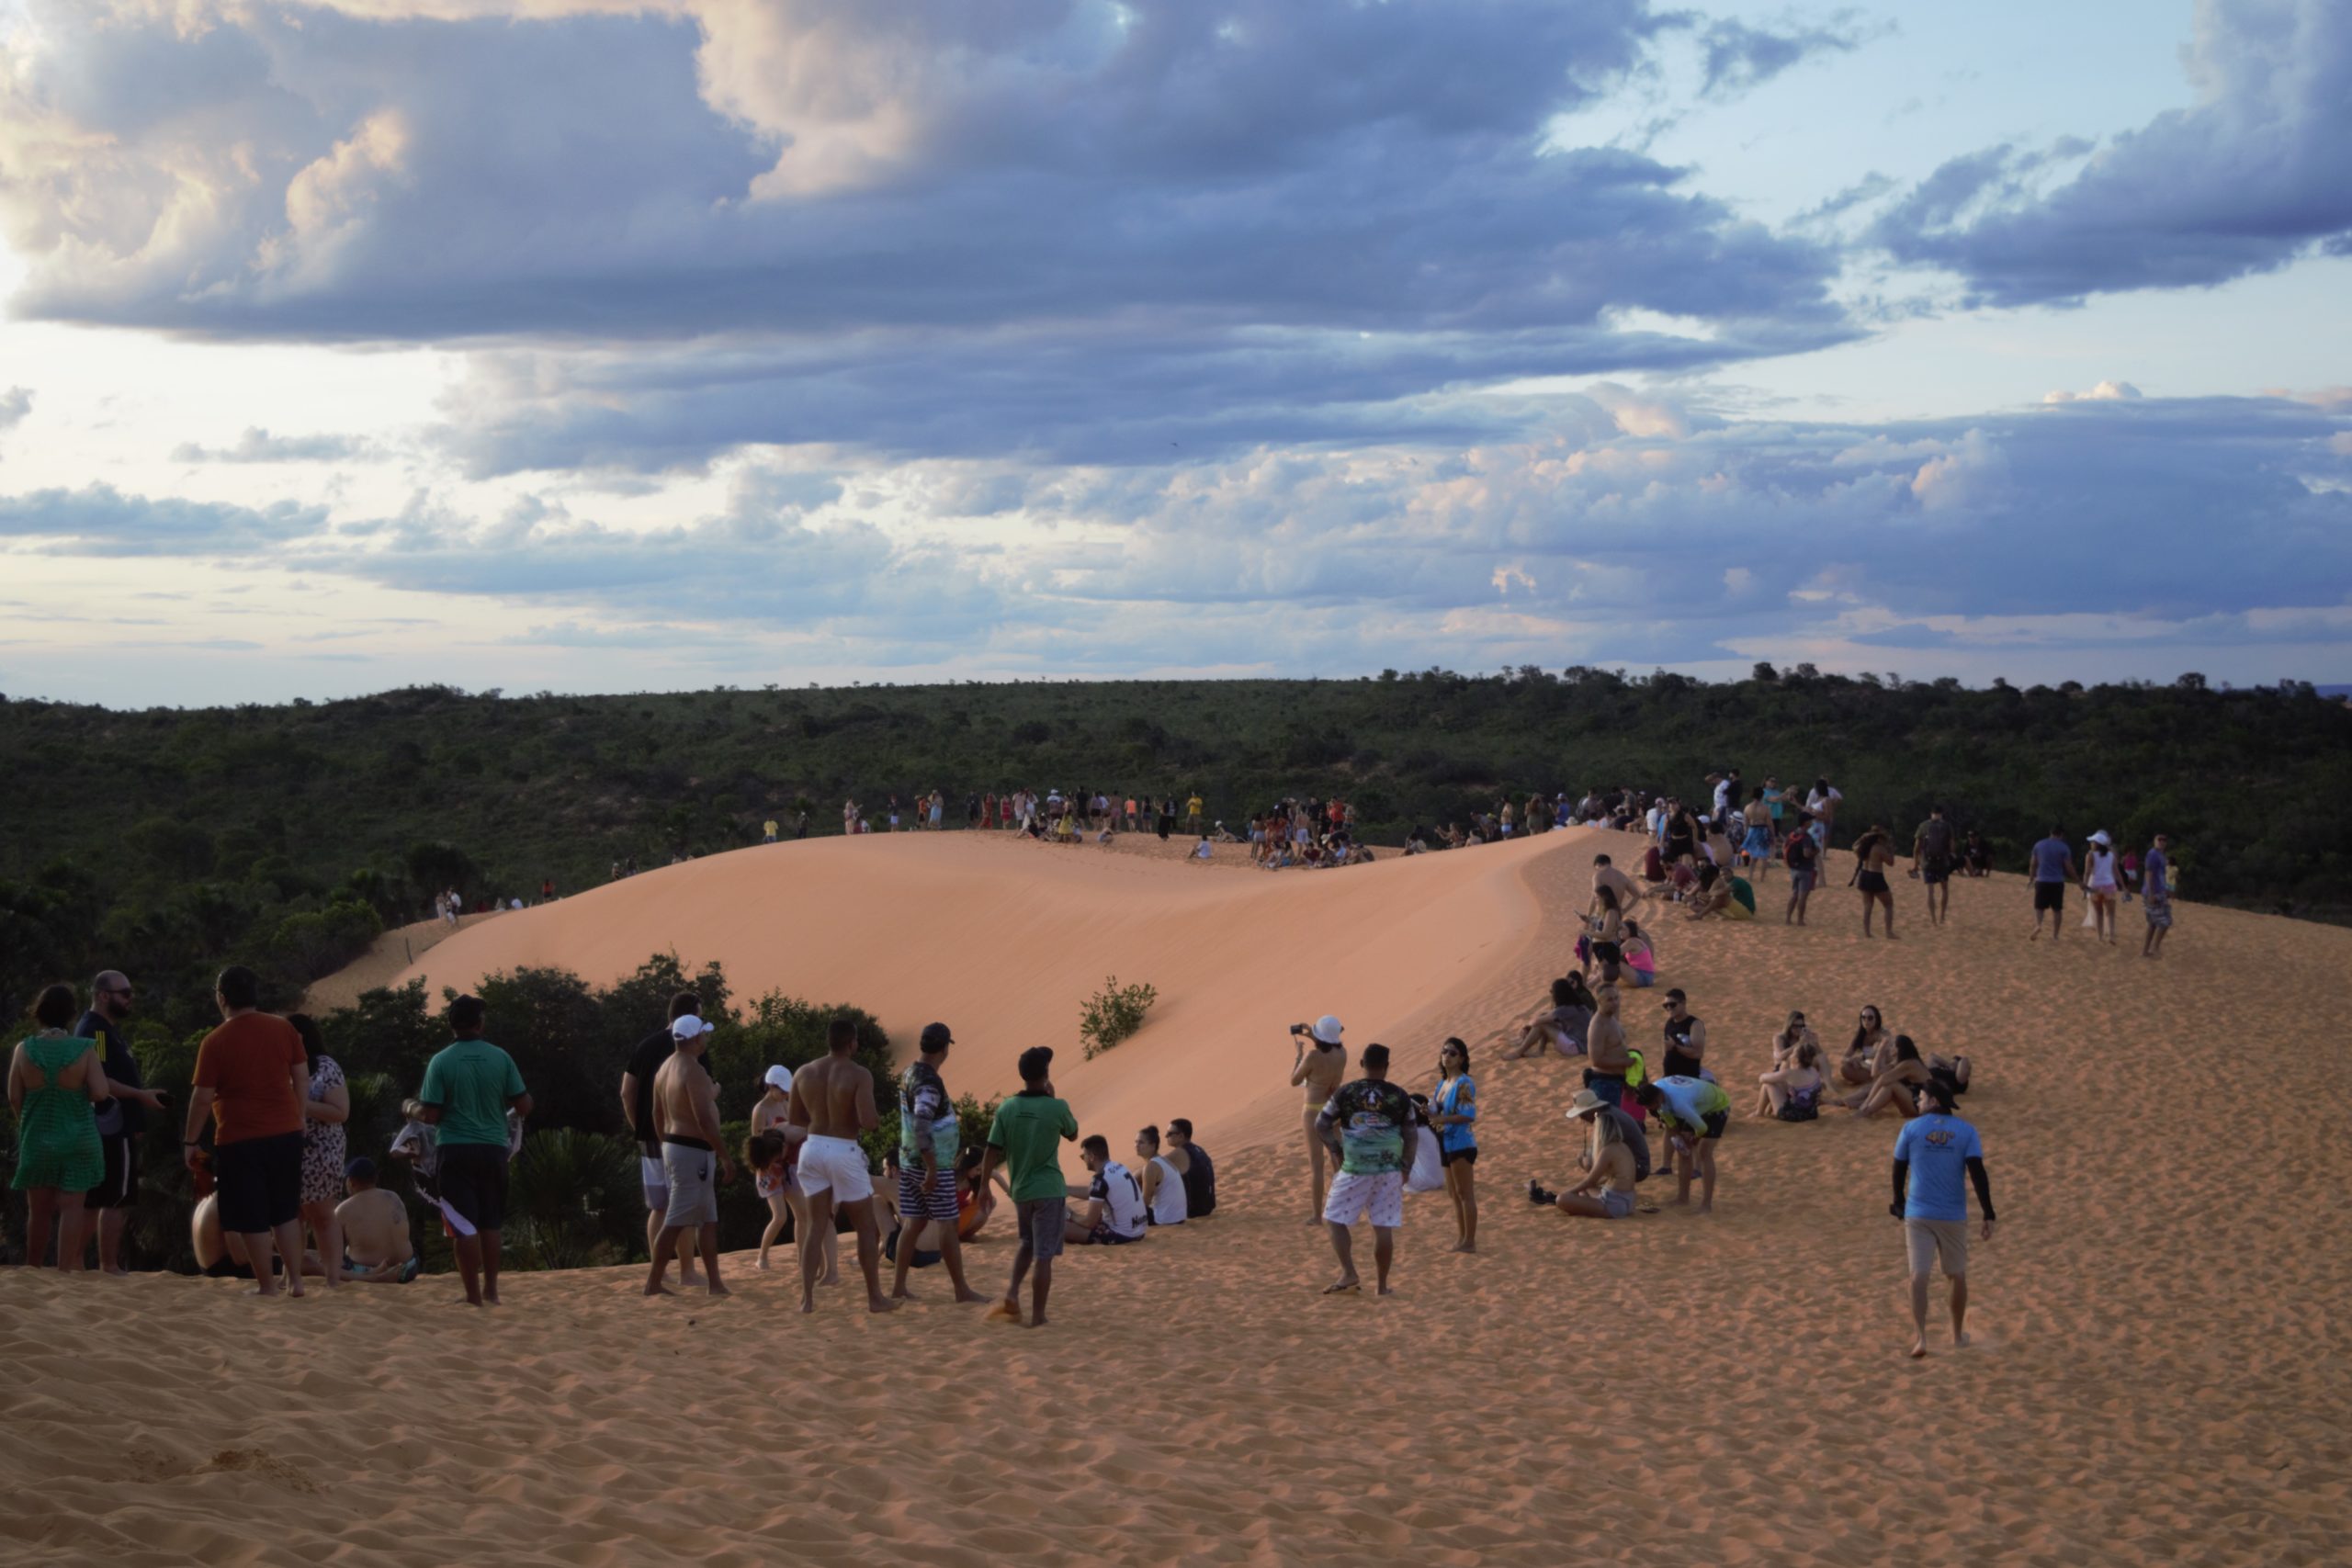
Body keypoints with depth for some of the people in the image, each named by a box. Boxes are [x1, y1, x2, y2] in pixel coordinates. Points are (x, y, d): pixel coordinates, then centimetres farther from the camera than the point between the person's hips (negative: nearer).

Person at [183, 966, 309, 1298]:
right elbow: (302, 1079, 5)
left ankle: (266, 1286, 8)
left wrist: (190, 1142, 1)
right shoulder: (284, 1030, 1)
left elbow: (203, 1097, -8)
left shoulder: (215, 1042, -9)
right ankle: (295, 1280, 14)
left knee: (253, 1219, 5)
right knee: (287, 1212, 16)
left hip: (239, 1140, -4)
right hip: (286, 1134, 4)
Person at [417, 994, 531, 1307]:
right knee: (490, 1224, 16)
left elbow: (430, 1116, -8)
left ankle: (474, 1296, 0)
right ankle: (491, 1289, 19)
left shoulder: (441, 1062, -6)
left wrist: (417, 1106, 14)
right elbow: (523, 1107, 0)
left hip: (456, 1150, -2)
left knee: (465, 1226, 0)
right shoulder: (501, 1058, -2)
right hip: (493, 1149, 2)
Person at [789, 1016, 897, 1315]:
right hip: (844, 1151, -5)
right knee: (867, 1227, 9)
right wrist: (878, 1119, 0)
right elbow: (867, 1120, -23)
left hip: (813, 1147, 5)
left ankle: (807, 1297, 3)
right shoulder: (859, 1075, -13)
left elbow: (796, 1119, 11)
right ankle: (875, 1297, 13)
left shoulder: (804, 1074, 3)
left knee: (816, 1226, 11)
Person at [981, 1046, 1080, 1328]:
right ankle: (1037, 1317, 1)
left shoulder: (1006, 1108, -4)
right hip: (1049, 1190, -4)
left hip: (1020, 1190, 4)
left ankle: (1012, 1294, 7)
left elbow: (993, 1153, -3)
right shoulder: (1057, 1108, -12)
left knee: (1028, 1245, 25)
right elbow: (1073, 1135, 9)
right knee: (1044, 1255, 0)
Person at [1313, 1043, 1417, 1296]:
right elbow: (1410, 1135, 3)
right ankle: (1381, 1284, 11)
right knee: (1384, 1227, 6)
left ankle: (1349, 1275, -3)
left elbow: (1321, 1125, 0)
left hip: (1355, 1169, -2)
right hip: (1389, 1169, 2)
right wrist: (1406, 1166, 15)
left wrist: (1335, 1148, 15)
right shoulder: (1400, 1097, 0)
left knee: (1336, 1220, 9)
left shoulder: (1345, 1093, -4)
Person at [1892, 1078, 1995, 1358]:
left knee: (1919, 1275, -5)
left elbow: (1899, 1170, 6)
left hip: (1918, 1214, -1)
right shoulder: (1966, 1132, -1)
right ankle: (1958, 1335, 28)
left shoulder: (1911, 1128, -1)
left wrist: (1899, 1204, 22)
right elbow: (1977, 1173, -11)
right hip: (1953, 1215, 1)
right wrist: (1988, 1214, -11)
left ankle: (1920, 1337, -19)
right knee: (1958, 1275, 18)